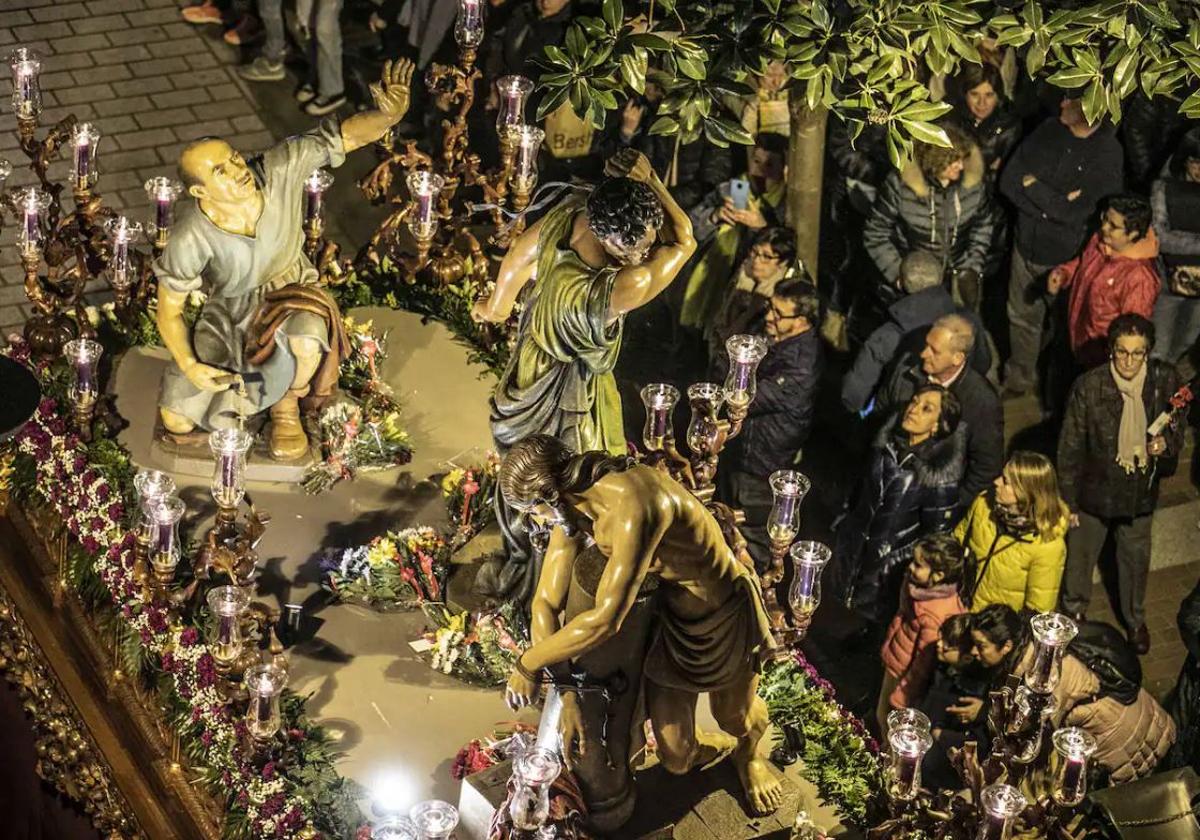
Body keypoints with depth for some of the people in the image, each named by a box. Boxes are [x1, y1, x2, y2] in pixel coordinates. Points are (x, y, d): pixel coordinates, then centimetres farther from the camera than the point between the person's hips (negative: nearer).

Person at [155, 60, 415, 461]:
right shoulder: (190, 240, -29)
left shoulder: (280, 169, -28)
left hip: (291, 294, 0)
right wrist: (189, 365, -29)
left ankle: (286, 405, -1)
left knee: (307, 342, -38)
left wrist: (387, 114, -50)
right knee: (177, 421, -8)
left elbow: (346, 136, -28)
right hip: (228, 313, 0)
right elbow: (169, 311, -15)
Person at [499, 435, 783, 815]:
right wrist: (568, 697, -20)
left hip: (725, 615, -5)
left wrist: (528, 664, -32)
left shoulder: (632, 503, -41)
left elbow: (604, 620, -44)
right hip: (670, 618, 5)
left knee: (736, 717, 21)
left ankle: (748, 756, 59)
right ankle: (719, 746, 46)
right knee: (676, 759, 9)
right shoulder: (574, 510, -15)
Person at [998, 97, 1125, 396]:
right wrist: (1055, 204, -19)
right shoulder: (1049, 130, -6)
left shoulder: (1108, 155, -20)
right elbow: (1007, 181, -9)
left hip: (1066, 258, -5)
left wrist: (1032, 186, -17)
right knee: (1021, 316, 20)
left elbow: (1074, 212, -24)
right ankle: (1019, 378, 41)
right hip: (1027, 244, 5)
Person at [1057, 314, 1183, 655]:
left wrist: (1166, 443, -23)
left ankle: (1135, 620, 50)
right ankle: (1074, 613, 48)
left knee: (1135, 560, 23)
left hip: (1140, 492, 2)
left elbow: (1177, 432, 1)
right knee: (1079, 557, 19)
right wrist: (1068, 502, -9)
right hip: (1095, 490, -2)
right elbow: (1070, 448, -13)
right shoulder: (1089, 387, -23)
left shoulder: (1165, 381, -16)